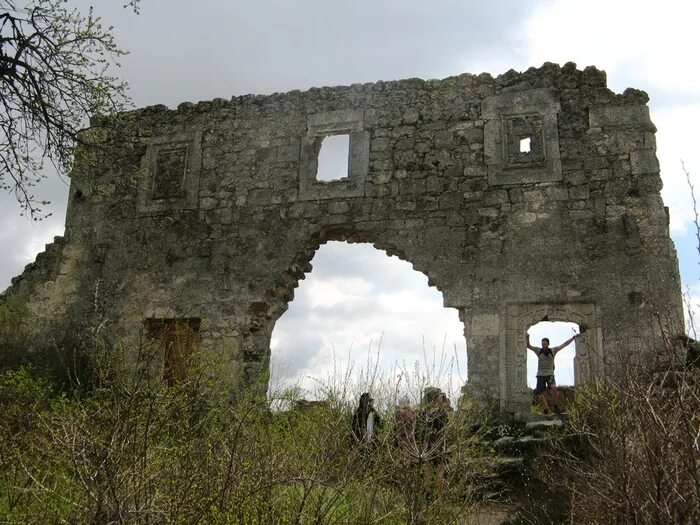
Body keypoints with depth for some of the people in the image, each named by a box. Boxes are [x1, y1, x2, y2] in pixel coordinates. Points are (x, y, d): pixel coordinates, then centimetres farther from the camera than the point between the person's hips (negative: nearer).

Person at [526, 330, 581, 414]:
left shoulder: (553, 350, -4)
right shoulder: (538, 350, -3)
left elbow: (564, 344, -4)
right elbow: (528, 346, -11)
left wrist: (573, 337, -10)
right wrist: (527, 338, -31)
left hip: (550, 374, -1)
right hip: (540, 375, 2)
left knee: (554, 388, -28)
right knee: (540, 393, -1)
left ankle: (556, 407, -15)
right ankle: (546, 411, 13)